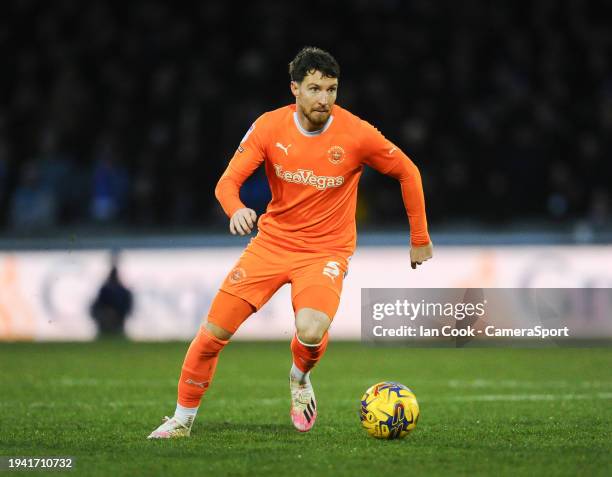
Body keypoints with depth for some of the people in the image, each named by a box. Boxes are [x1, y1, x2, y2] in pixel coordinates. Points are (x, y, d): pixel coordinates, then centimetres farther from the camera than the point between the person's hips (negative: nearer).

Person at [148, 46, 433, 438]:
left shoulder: (357, 134, -14)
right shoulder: (270, 127, -10)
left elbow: (407, 172, 0)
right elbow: (228, 181, -10)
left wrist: (420, 240, 5)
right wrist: (236, 210, -34)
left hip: (326, 251, -2)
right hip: (272, 241, 2)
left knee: (311, 330, -31)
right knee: (213, 333, -4)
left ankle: (300, 379, 7)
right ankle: (182, 421, 17)